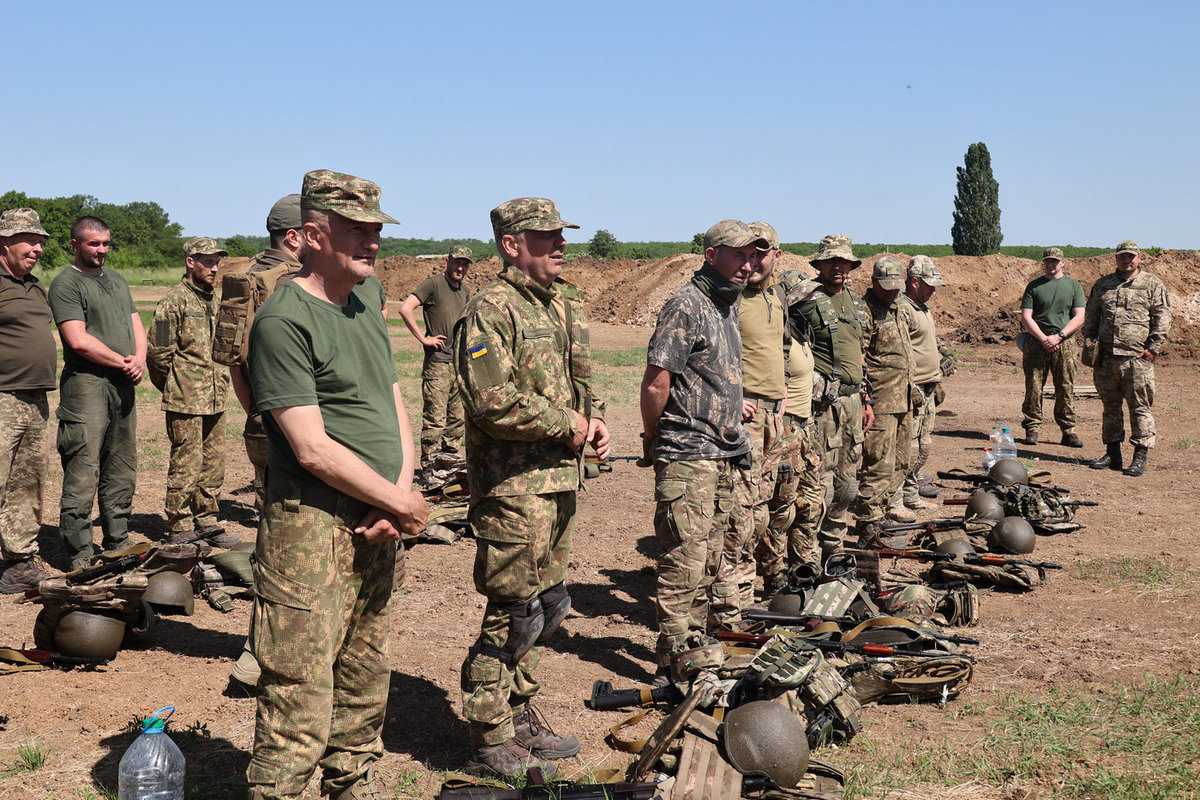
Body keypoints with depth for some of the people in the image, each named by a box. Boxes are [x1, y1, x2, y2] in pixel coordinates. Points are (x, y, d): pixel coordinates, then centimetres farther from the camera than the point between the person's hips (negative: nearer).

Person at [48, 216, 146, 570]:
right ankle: (80, 556, -3)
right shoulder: (66, 284, -4)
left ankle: (118, 544, 21)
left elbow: (137, 327, 17)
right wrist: (123, 362, -8)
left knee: (121, 474, 12)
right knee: (82, 475, -8)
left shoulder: (118, 281, 20)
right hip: (86, 384, -8)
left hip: (123, 385, 8)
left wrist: (140, 359, -3)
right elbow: (79, 341, -13)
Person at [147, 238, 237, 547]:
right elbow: (159, 352, -11)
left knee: (213, 464, 12)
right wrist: (176, 387, -2)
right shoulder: (174, 301, -10)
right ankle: (179, 530, 7)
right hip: (185, 402, -7)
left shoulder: (215, 300, 14)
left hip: (215, 398, 7)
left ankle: (206, 522, 22)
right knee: (186, 465, -3)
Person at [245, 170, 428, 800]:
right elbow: (314, 450, -17)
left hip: (375, 531, 8)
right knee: (300, 714, -6)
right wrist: (403, 503, -9)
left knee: (364, 696, 19)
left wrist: (397, 501, -3)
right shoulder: (284, 320, -12)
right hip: (311, 532, -8)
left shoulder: (367, 310, 15)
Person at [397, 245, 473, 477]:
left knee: (457, 416, 13)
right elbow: (405, 309, -18)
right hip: (438, 362, -8)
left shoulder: (465, 290, 14)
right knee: (435, 418, -7)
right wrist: (423, 338, -16)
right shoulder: (433, 284, -9)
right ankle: (429, 465, -1)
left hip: (461, 362, 8)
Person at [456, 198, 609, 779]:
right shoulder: (492, 310, -14)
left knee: (546, 605, 17)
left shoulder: (564, 304, 14)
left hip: (559, 480, 9)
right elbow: (491, 402, -25)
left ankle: (519, 717, 33)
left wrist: (595, 420, 6)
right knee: (513, 612, -3)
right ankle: (490, 743, 10)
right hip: (513, 486, -9)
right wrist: (565, 424, -16)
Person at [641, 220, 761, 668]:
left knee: (709, 560, 15)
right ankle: (673, 661, 2)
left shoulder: (728, 306, 14)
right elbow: (655, 384, -16)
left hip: (723, 457, 9)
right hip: (687, 457, -9)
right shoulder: (686, 307, -14)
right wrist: (652, 442, -6)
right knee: (685, 562, -6)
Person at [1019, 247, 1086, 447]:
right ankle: (1032, 428, 5)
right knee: (1033, 387, -3)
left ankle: (1068, 431, 6)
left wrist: (1058, 336, -10)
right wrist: (1044, 338, -10)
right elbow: (1026, 317, 3)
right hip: (1037, 342, 0)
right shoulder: (1034, 286, 10)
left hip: (1065, 343, 0)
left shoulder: (1073, 285, 11)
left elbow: (1079, 318, 3)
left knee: (1066, 389, 1)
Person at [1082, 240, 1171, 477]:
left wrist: (1153, 348, -7)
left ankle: (1140, 457, 1)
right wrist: (1090, 342, 8)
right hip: (1106, 357, 4)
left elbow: (1162, 319, 1)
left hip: (1137, 358, -4)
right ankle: (1113, 453, 17)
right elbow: (1090, 315, 20)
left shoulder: (1153, 285, 5)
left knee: (1140, 407, -3)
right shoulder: (1102, 285, 16)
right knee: (1111, 406, 9)